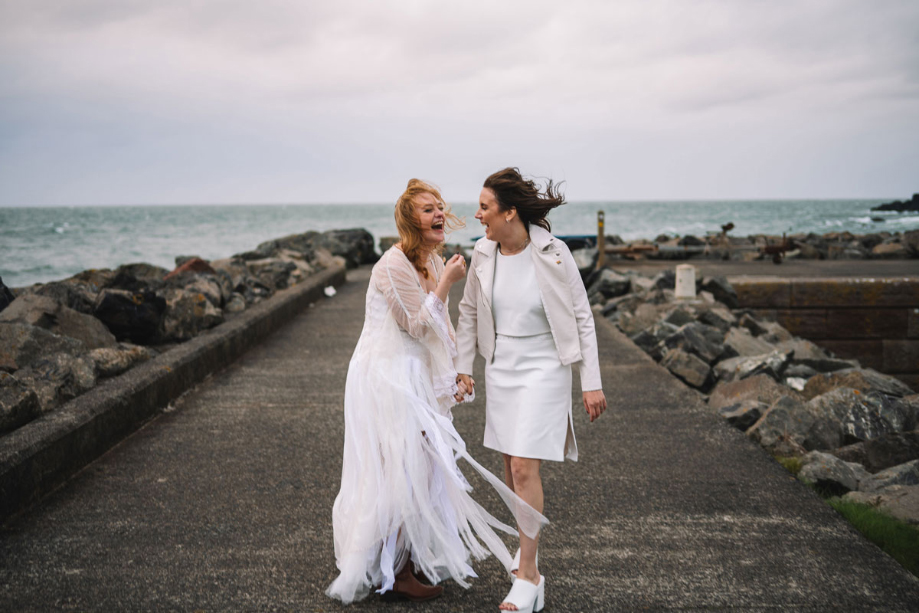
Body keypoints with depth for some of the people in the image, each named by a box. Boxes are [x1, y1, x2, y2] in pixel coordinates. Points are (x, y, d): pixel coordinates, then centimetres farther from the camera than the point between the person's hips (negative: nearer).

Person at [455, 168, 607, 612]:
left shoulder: (553, 254, -15)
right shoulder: (483, 254, -2)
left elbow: (582, 318, -9)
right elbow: (469, 312, 12)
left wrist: (592, 383, -9)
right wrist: (463, 366, 10)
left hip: (542, 368, -5)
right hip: (500, 367, 5)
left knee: (525, 468, -9)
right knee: (510, 465, 13)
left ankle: (529, 577, 0)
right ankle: (528, 539, 36)